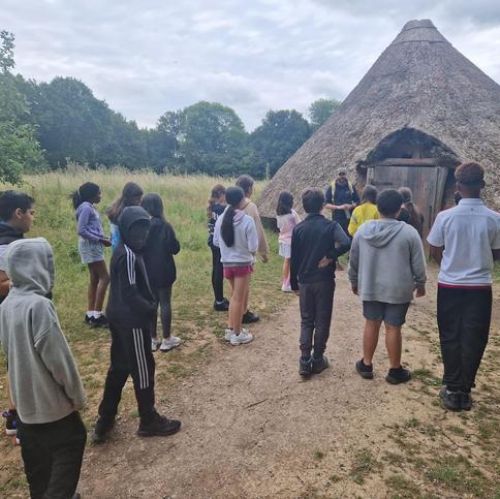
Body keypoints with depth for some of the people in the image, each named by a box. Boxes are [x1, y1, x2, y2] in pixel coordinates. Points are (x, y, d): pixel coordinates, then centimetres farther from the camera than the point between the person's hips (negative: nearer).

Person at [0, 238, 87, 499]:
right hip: (51, 401, -8)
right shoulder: (39, 305, -26)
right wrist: (77, 396, -9)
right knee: (70, 446, 11)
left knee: (37, 460, 21)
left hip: (24, 401, 8)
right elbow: (59, 358, -22)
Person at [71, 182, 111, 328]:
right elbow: (81, 230, -19)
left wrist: (102, 238, 4)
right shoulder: (86, 208, -13)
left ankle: (90, 314, 15)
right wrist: (100, 240, -19)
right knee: (104, 277, -9)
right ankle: (97, 315, -7)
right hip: (90, 246, -10)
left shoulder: (90, 207, 16)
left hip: (93, 246, 10)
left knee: (95, 279, 11)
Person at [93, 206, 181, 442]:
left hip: (119, 318, 10)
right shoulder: (129, 256, -22)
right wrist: (151, 308, -12)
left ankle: (105, 421, 28)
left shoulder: (122, 251, 8)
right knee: (143, 369, 6)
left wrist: (148, 305, 5)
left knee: (119, 368, 18)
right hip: (132, 321, -10)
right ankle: (149, 420, 22)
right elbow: (130, 294, -25)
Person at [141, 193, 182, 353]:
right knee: (165, 303, 6)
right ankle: (167, 339, 14)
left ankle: (153, 339, 20)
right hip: (163, 271, -4)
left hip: (146, 272, 4)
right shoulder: (164, 226, -14)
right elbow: (175, 249, -10)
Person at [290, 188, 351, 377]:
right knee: (322, 321, 10)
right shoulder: (331, 225, -7)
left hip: (305, 281, 2)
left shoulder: (298, 229, 0)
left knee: (306, 321, 12)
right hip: (324, 280, -2)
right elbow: (346, 243, -28)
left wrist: (294, 283, 11)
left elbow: (294, 259, 3)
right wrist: (330, 257, -13)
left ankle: (305, 362, 10)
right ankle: (317, 360, 19)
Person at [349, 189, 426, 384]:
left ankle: (366, 365, 24)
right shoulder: (409, 232, -12)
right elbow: (418, 264, -5)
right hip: (398, 289, -3)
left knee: (371, 324, 14)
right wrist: (420, 284, 11)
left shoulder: (363, 230, -3)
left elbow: (353, 260, 6)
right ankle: (395, 370, 19)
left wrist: (354, 281, 19)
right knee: (393, 328, 6)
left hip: (370, 287, 3)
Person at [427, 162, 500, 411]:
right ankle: (464, 391, 17)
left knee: (451, 339, 12)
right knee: (473, 340, 11)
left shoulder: (445, 217, -11)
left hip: (450, 286, 0)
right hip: (480, 287, 0)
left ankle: (453, 390, 18)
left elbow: (435, 253, -1)